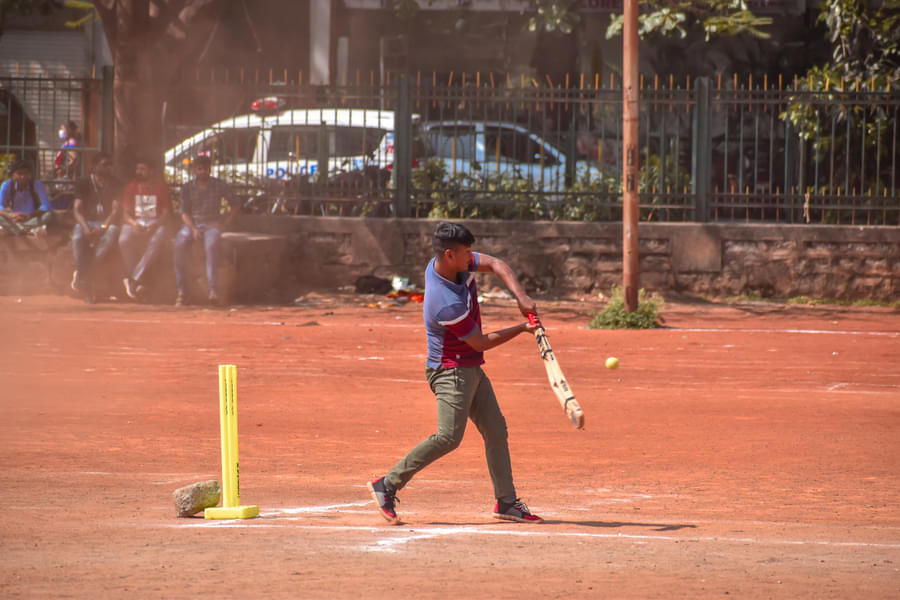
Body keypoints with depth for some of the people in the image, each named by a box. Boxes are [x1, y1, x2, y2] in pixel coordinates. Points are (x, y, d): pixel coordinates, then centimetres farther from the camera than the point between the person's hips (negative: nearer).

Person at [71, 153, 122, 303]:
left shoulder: (114, 185, 8)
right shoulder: (83, 184, 7)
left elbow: (116, 209, -2)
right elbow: (77, 209, -3)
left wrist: (103, 227, -19)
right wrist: (86, 228, -21)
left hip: (107, 223, 1)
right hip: (86, 222, -1)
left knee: (111, 235, -36)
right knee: (78, 238, -35)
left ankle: (81, 274, -28)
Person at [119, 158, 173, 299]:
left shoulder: (160, 186, 4)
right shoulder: (132, 187, 11)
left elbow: (167, 212, -1)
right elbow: (126, 213, 6)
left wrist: (154, 225, -19)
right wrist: (134, 224, -17)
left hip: (157, 223, -2)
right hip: (134, 222, 2)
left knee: (156, 241, -36)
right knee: (124, 240, -31)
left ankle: (134, 279, -35)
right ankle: (136, 282, -25)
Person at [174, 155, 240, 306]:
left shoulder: (219, 186, 4)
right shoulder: (187, 188, 7)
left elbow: (235, 205, 7)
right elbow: (185, 212, 2)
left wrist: (225, 225, -5)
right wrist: (193, 229, -16)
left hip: (212, 225, -2)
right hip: (192, 224, 2)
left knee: (211, 244, -37)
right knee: (180, 243, -31)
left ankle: (213, 289, -44)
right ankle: (181, 290, -28)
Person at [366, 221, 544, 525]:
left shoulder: (449, 263, -6)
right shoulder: (448, 305, -30)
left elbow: (496, 265, 1)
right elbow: (481, 342, -17)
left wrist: (521, 297, -14)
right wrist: (523, 328, -7)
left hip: (471, 369, 10)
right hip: (451, 371, -10)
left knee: (496, 431, 10)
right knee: (449, 436, -18)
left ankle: (507, 502, 15)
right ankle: (388, 485, -11)